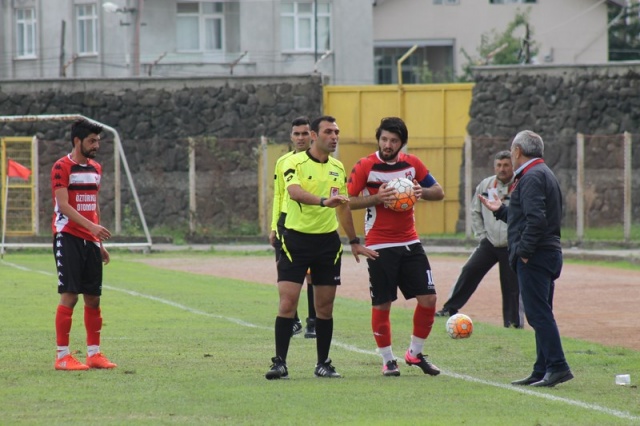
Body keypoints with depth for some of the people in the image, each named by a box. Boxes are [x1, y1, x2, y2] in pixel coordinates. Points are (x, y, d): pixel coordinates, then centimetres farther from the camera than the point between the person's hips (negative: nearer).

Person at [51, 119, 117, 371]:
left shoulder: (95, 169, 16)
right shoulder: (62, 167, -8)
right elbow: (63, 205, -17)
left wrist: (99, 243, 19)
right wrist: (92, 226, -27)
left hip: (90, 240, 7)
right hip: (68, 238, -7)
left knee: (93, 297, 7)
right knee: (69, 295, -9)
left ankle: (94, 354, 12)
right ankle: (62, 356, -6)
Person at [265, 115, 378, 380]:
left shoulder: (338, 168, 11)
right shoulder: (295, 163, -7)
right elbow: (295, 191, -27)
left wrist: (354, 242, 24)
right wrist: (323, 201, -43)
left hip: (328, 241, 5)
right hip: (296, 240, -5)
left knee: (325, 307, 5)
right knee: (287, 302, -10)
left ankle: (323, 363, 14)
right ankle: (280, 363, -6)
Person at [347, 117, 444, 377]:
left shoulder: (412, 164, 4)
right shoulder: (365, 166, -6)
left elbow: (439, 192, 11)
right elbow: (349, 202, -6)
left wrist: (422, 192, -11)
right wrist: (377, 198, -21)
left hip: (410, 243, 4)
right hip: (380, 245, -4)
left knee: (428, 298, -1)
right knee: (382, 305, 0)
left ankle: (415, 353, 17)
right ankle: (388, 360, 14)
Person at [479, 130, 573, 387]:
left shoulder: (532, 177, -12)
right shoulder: (543, 174, 21)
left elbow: (536, 219, -24)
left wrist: (524, 250, -21)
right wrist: (499, 210, 31)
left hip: (534, 257, -11)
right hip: (549, 255, 11)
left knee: (538, 313, -12)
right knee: (540, 314, 12)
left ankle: (557, 366, -16)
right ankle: (542, 371, 14)